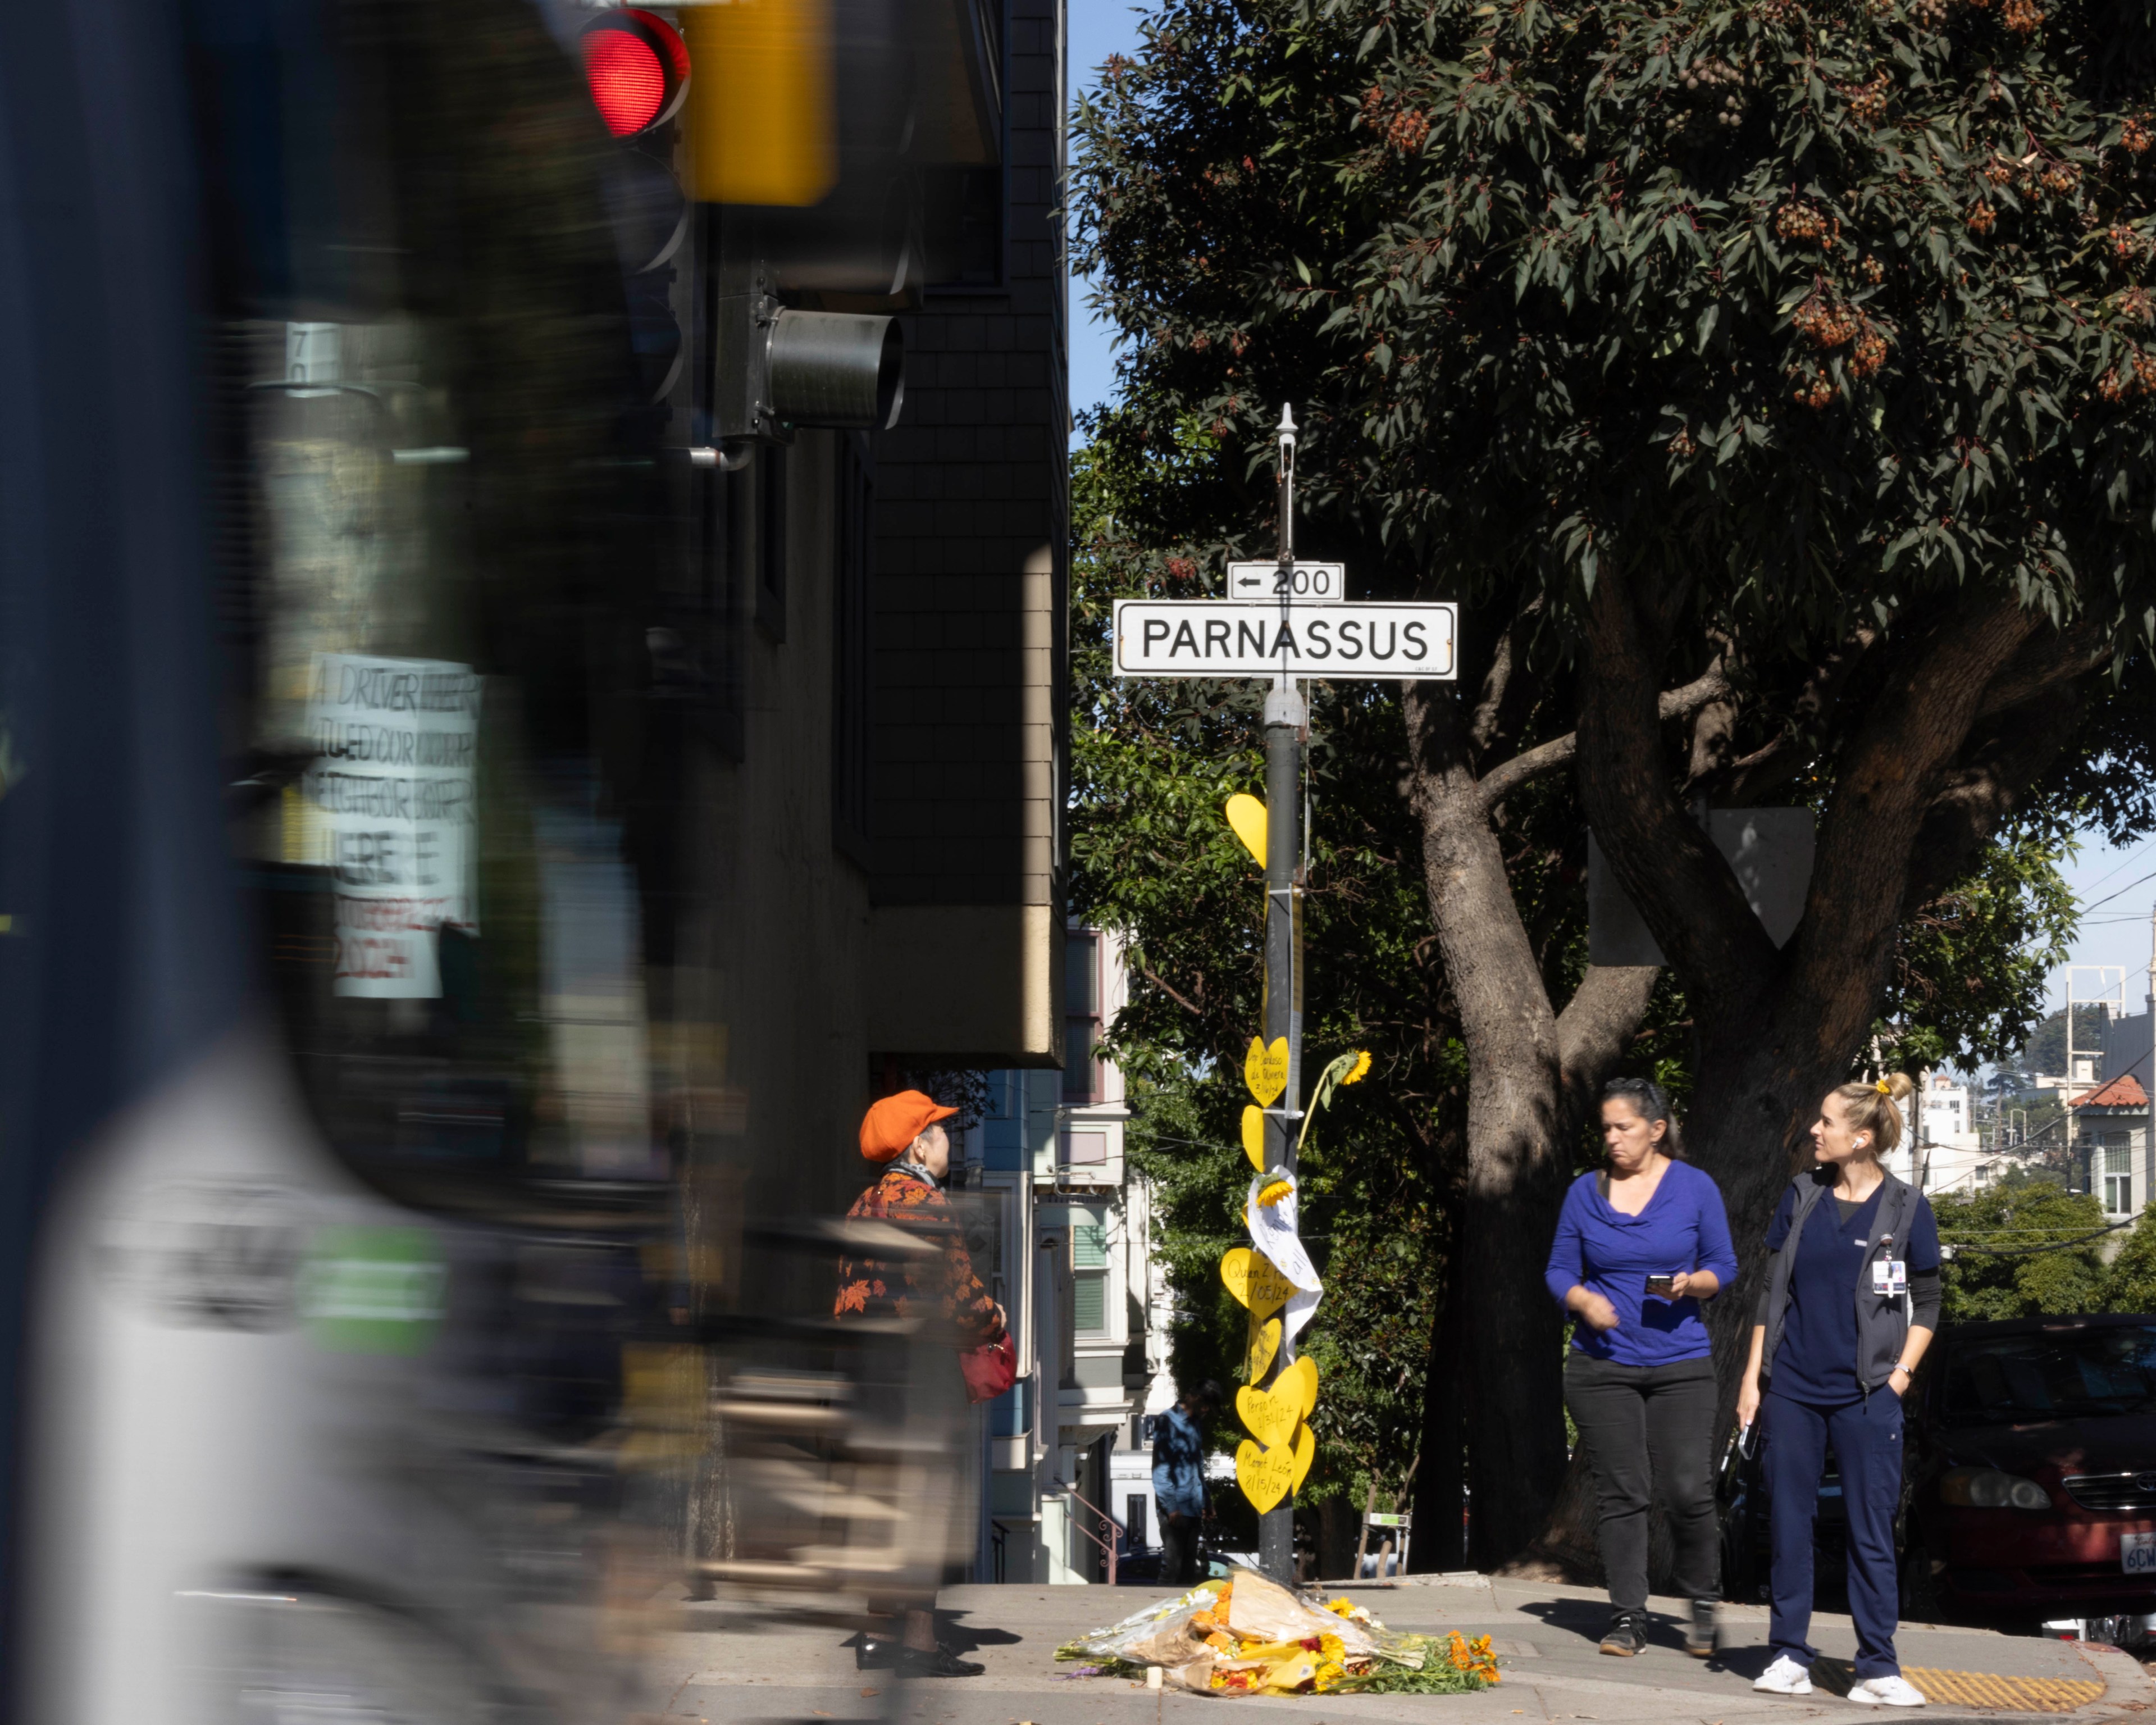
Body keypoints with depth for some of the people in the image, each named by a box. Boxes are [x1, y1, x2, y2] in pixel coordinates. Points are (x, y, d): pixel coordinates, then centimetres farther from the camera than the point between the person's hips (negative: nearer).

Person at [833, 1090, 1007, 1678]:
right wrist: (995, 1323, 5)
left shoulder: (863, 1206, 12)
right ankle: (919, 1641, -4)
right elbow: (960, 1301, -17)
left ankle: (876, 1634, 17)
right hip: (922, 1376, -8)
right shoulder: (927, 1207, -14)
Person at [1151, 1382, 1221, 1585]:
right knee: (1172, 1566, -8)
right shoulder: (1168, 1422, -8)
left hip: (1193, 1508, 8)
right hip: (1175, 1508, -8)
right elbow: (1160, 1470, -13)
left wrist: (1203, 1504, 18)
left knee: (1188, 1569, 8)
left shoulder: (1196, 1424, 17)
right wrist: (1171, 1507, -17)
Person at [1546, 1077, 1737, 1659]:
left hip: (1680, 1364, -1)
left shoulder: (1695, 1188, 2)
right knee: (1620, 1494, 0)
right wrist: (1584, 1302, -9)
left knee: (1688, 1491, -8)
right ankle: (1628, 1617, 7)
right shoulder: (1585, 1192, 7)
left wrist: (1690, 1284, -14)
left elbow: (1724, 1267, 7)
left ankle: (1701, 1606, 14)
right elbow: (1559, 1270, 11)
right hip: (1601, 1365, 1)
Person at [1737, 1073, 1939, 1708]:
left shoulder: (1906, 1210, -1)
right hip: (1792, 1390, 3)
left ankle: (1876, 1669, 4)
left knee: (1871, 1532, -1)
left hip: (1865, 1396, -3)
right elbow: (1772, 1292, 12)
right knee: (1788, 1524, 5)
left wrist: (1900, 1375, -5)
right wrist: (1752, 1376, 7)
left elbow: (1926, 1305, 5)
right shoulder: (1802, 1197, 7)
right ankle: (1789, 1655, 14)